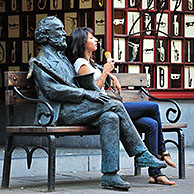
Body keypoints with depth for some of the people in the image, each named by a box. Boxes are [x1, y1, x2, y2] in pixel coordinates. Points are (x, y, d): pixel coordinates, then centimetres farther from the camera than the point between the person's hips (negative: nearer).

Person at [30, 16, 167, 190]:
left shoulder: (63, 58, 29)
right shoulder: (40, 62, 1)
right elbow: (52, 90, -13)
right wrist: (85, 94, -18)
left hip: (74, 108, 8)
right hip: (61, 113, -8)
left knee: (110, 118, -21)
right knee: (114, 106, -22)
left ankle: (110, 175, -27)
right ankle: (142, 154, -19)